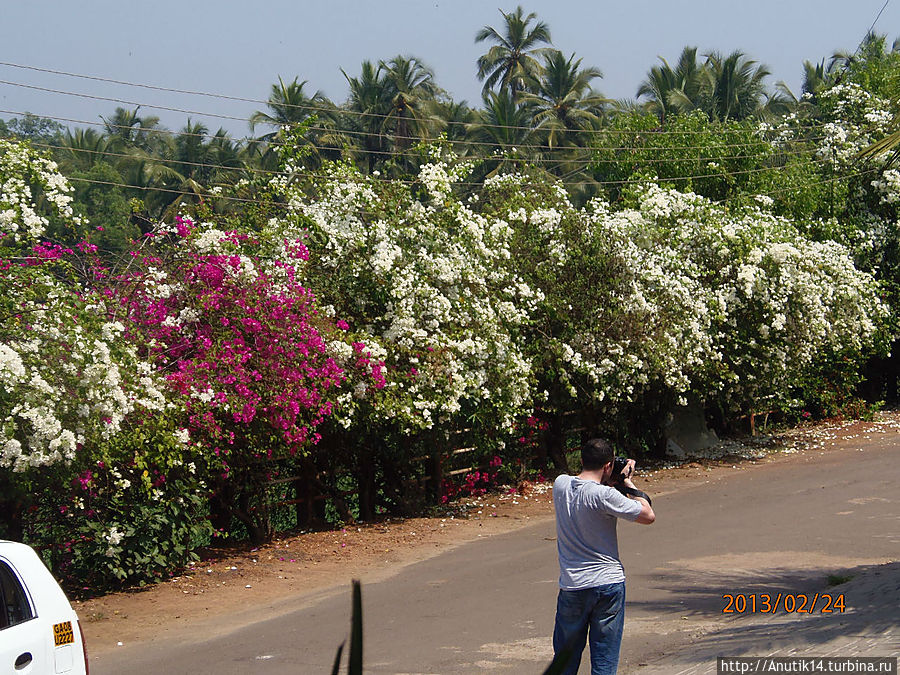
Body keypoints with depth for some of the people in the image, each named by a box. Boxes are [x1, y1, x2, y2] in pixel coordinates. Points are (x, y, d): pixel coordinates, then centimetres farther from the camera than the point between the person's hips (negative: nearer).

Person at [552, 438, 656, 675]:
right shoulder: (605, 495, -18)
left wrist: (610, 480, 12)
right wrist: (627, 483, -1)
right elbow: (648, 515, -11)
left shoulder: (560, 485, -1)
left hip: (571, 586, 4)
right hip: (609, 583, -4)